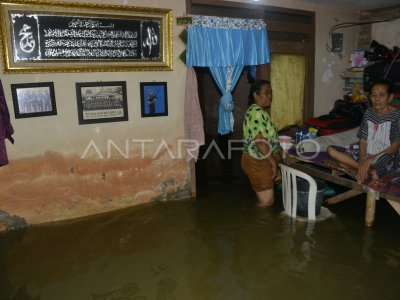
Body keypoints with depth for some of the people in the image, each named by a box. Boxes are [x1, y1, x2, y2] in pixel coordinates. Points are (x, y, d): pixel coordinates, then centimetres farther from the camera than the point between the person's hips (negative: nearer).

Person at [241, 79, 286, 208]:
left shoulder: (259, 111, 13)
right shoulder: (257, 112, -21)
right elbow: (260, 142, -27)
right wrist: (274, 163, -21)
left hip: (261, 161, 10)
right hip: (257, 162, -10)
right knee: (266, 202, -1)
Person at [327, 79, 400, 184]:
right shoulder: (368, 112, 4)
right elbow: (363, 140, -1)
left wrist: (371, 159, -22)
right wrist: (361, 162, -18)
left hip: (384, 155, -6)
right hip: (366, 152, 6)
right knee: (330, 150, -13)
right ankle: (369, 170, -18)